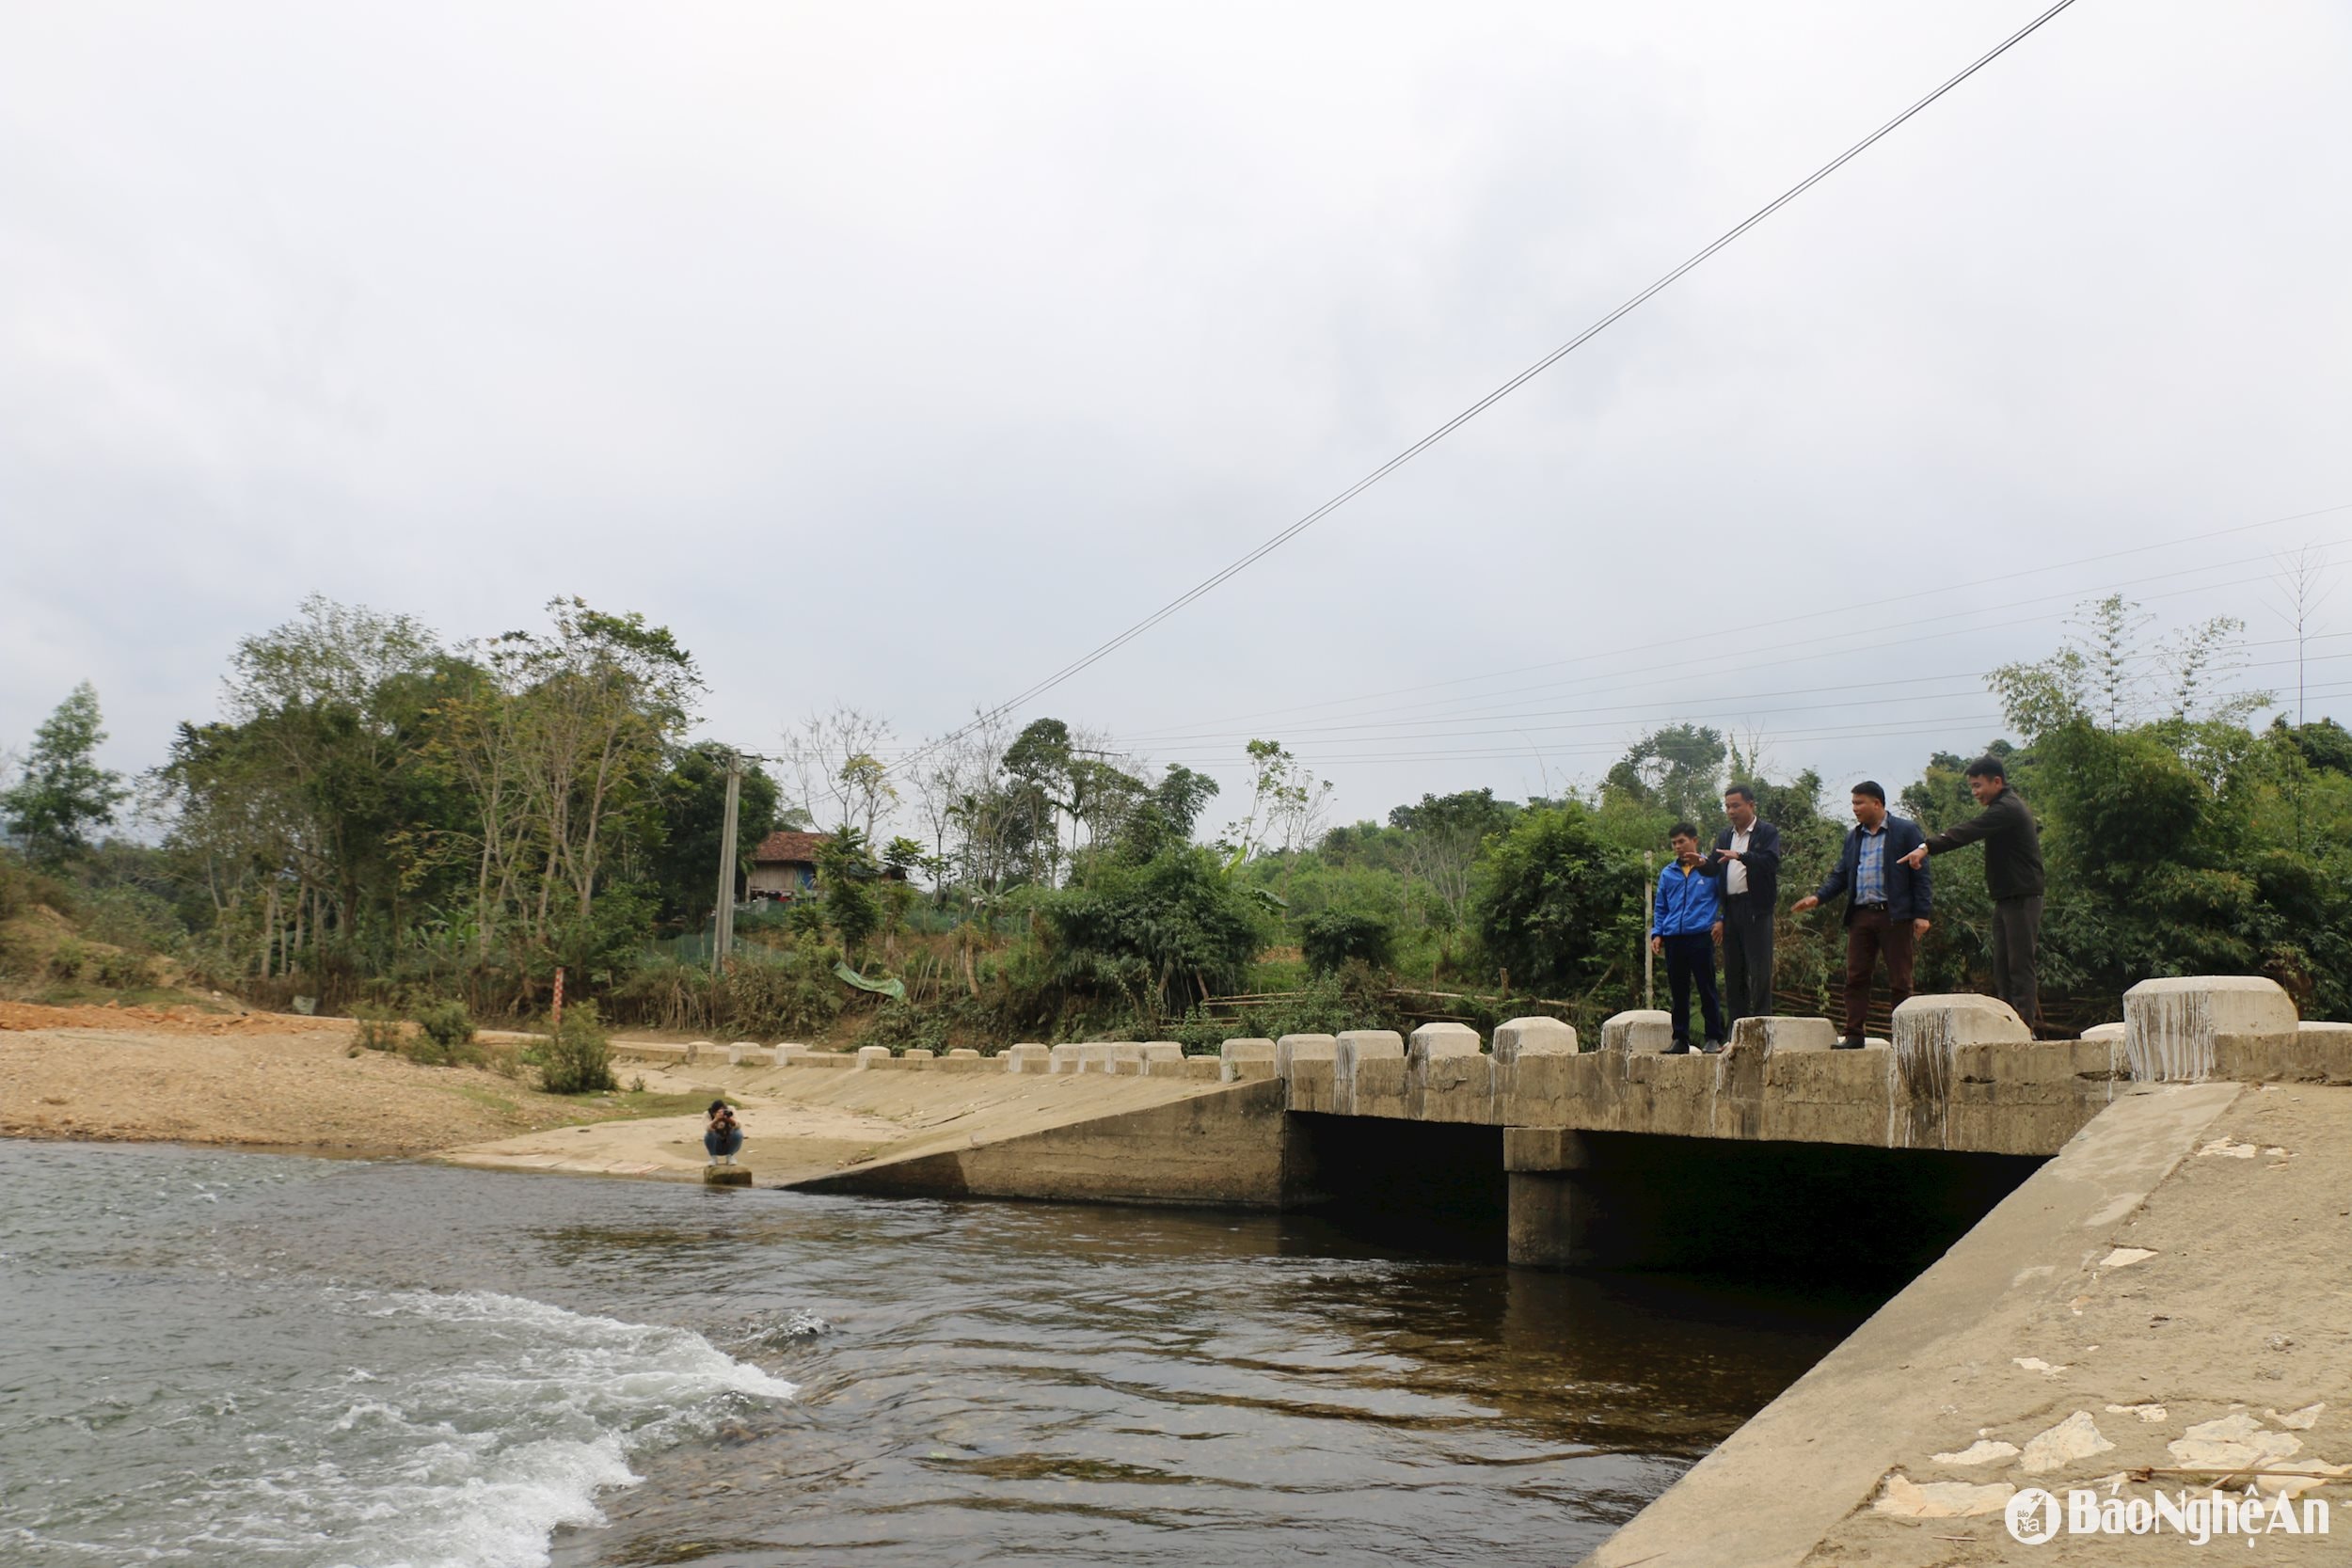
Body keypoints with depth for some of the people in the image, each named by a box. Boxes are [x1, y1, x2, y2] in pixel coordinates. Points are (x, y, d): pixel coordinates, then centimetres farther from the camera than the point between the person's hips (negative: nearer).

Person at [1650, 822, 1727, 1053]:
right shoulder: (1667, 873, 14)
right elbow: (1661, 908, 19)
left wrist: (1722, 920, -8)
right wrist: (1656, 933, 8)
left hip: (1701, 936, -4)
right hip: (1673, 938, 4)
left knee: (1707, 989, -2)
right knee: (1678, 991, 8)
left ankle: (1714, 1038, 3)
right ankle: (1680, 1039, 13)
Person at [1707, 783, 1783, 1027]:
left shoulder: (1767, 833, 1)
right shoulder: (1724, 836, 19)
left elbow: (1771, 862, -15)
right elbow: (1714, 870, 9)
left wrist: (1741, 856, -26)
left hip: (1756, 908, -6)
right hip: (1731, 909, 6)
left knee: (1759, 971, -7)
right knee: (1733, 971, 6)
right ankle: (1738, 1028, 10)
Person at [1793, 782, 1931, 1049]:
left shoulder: (1906, 831, 1)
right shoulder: (1853, 836, 17)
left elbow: (1921, 874, -3)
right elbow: (1841, 875, 17)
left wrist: (1921, 914, -10)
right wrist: (1818, 897, 0)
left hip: (1894, 914, -5)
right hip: (1861, 915, 5)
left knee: (1899, 981, 0)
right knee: (1856, 977, 1)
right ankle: (1854, 1035, 4)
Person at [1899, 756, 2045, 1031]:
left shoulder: (2007, 809, -15)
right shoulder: (2011, 807, 17)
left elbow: (1968, 831, -28)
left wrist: (1927, 847, -37)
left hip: (2022, 900, -10)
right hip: (2006, 899, 10)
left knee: (2020, 966, -9)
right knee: (2002, 968, 8)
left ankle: (2025, 1027, -9)